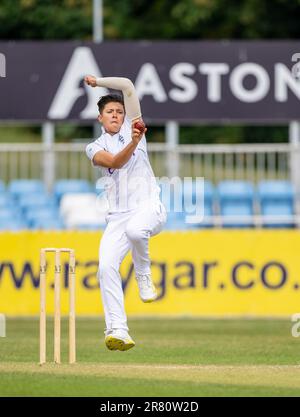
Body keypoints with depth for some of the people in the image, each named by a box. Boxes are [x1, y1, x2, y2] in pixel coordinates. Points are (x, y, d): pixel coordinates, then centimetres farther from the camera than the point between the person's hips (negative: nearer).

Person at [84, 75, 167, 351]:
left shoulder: (132, 127, 12)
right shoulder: (95, 148, 12)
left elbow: (128, 86, 5)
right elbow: (115, 162, -11)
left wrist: (97, 82, 15)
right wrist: (133, 142, -27)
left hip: (149, 207, -2)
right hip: (118, 215, 2)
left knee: (135, 229, -38)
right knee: (107, 266, -18)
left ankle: (144, 276, -8)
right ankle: (118, 330, -19)